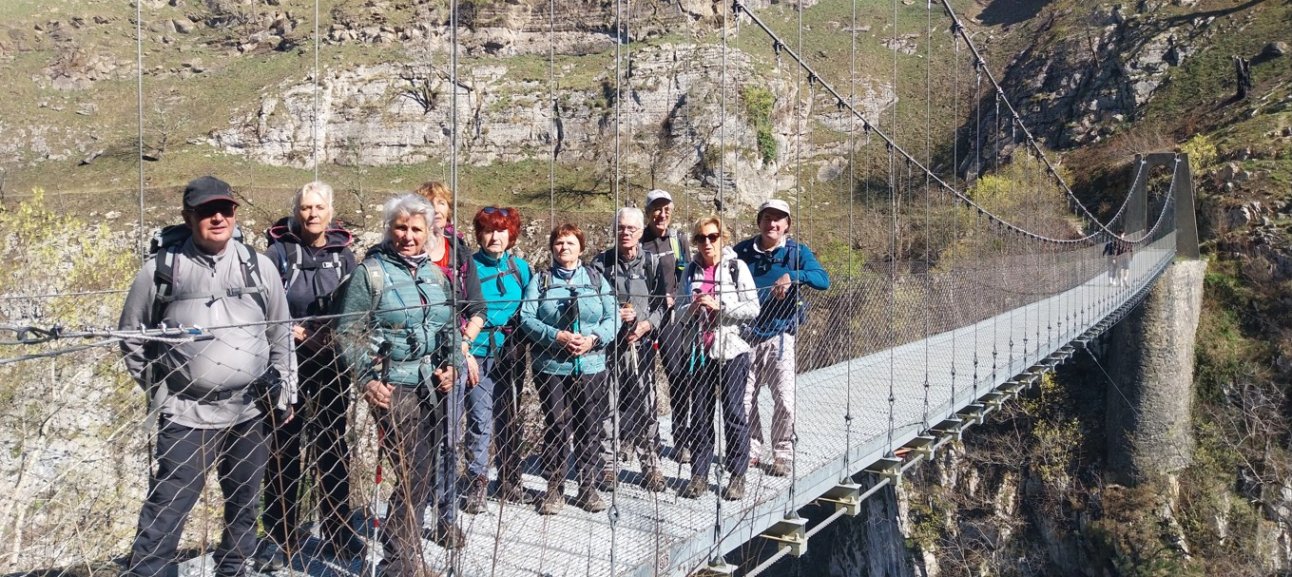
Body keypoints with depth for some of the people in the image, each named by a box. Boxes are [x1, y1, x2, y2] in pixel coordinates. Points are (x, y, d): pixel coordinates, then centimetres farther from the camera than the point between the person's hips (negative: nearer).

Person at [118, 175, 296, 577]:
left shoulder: (258, 266, 3)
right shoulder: (161, 268, -3)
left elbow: (281, 337, 10)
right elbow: (132, 337, 8)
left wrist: (284, 395, 10)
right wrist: (160, 389, 5)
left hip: (250, 412, 3)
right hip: (186, 415, -3)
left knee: (244, 507, 16)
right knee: (165, 514, -5)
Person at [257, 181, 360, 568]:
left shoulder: (343, 254, 5)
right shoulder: (278, 251, -4)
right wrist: (284, 329, -17)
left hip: (333, 364, 3)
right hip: (289, 362, -3)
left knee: (333, 447, 11)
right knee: (284, 449, 3)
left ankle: (337, 530, 24)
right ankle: (279, 536, 17)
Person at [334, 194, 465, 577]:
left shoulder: (435, 274, 12)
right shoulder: (370, 272, -4)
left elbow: (451, 328, 20)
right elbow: (348, 332, -5)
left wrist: (452, 365, 4)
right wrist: (367, 381, -11)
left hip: (435, 385, 5)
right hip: (394, 388, -5)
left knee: (427, 470, 12)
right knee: (411, 476, -4)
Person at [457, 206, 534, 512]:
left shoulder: (520, 267, 8)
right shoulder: (470, 266, -3)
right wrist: (465, 349, -17)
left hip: (512, 352, 4)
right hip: (480, 353, -4)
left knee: (510, 418, 11)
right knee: (480, 421, -6)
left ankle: (510, 481, 24)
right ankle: (476, 485, 6)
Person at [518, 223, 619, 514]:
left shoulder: (596, 279, 11)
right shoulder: (540, 280, 6)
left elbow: (613, 317, 5)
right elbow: (527, 319, -4)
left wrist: (594, 339, -12)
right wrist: (557, 336, -17)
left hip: (591, 366, 2)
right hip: (551, 367, -1)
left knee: (589, 428, 6)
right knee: (556, 428, 3)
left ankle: (588, 487, 18)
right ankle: (554, 488, 15)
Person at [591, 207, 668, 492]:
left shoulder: (652, 263, 8)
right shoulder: (601, 263, 4)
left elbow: (661, 304, 7)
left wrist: (645, 325, -9)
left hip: (641, 343, 1)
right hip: (608, 343, 0)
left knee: (645, 405, 1)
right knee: (607, 405, 1)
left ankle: (651, 465, 10)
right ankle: (607, 463, 13)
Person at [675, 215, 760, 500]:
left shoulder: (737, 267, -2)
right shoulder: (691, 270, 9)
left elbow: (753, 308, -7)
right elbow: (680, 313, 11)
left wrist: (718, 306, -16)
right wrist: (692, 309, -11)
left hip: (731, 351, -4)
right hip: (699, 351, 4)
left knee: (734, 415, 0)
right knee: (699, 415, 8)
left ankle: (737, 476, 10)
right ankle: (699, 474, 16)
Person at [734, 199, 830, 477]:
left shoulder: (797, 251, -1)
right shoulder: (742, 251, 4)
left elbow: (823, 280, -15)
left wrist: (793, 276, -32)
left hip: (780, 334, -2)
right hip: (746, 333, 2)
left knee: (784, 398, -3)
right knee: (744, 396, 6)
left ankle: (783, 454, 12)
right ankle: (751, 450, 21)